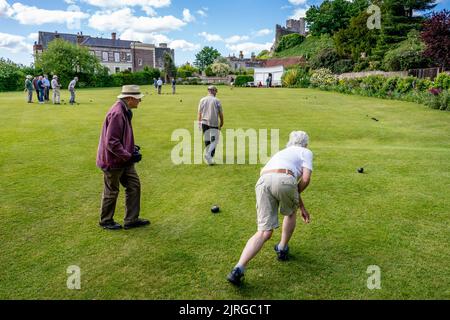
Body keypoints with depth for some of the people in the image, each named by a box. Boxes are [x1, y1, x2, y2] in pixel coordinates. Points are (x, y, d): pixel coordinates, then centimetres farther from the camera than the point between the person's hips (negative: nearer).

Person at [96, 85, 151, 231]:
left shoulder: (125, 111, 6)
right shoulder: (117, 113, -26)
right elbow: (112, 142, -28)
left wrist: (132, 148, 7)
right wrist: (129, 156, -22)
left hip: (124, 160, 10)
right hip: (113, 160, -10)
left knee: (134, 185, 12)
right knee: (112, 192, 7)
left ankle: (131, 220, 23)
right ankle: (106, 221, 28)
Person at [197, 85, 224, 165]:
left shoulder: (202, 100, 5)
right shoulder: (217, 101, -5)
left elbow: (199, 113, 9)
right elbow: (220, 113, -2)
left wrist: (199, 123, 19)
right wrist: (221, 123, 11)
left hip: (204, 122, 4)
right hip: (214, 123, -4)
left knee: (207, 140, 14)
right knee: (214, 140, -1)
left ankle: (209, 155, 23)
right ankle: (209, 154, -20)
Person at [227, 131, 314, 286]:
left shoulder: (282, 153, 43)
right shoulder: (306, 152, 24)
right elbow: (305, 179, 7)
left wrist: (302, 207, 54)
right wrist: (295, 196, 24)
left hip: (263, 181, 4)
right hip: (284, 180, -4)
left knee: (264, 232, 3)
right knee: (290, 213, 30)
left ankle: (239, 269, -14)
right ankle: (282, 249, 40)